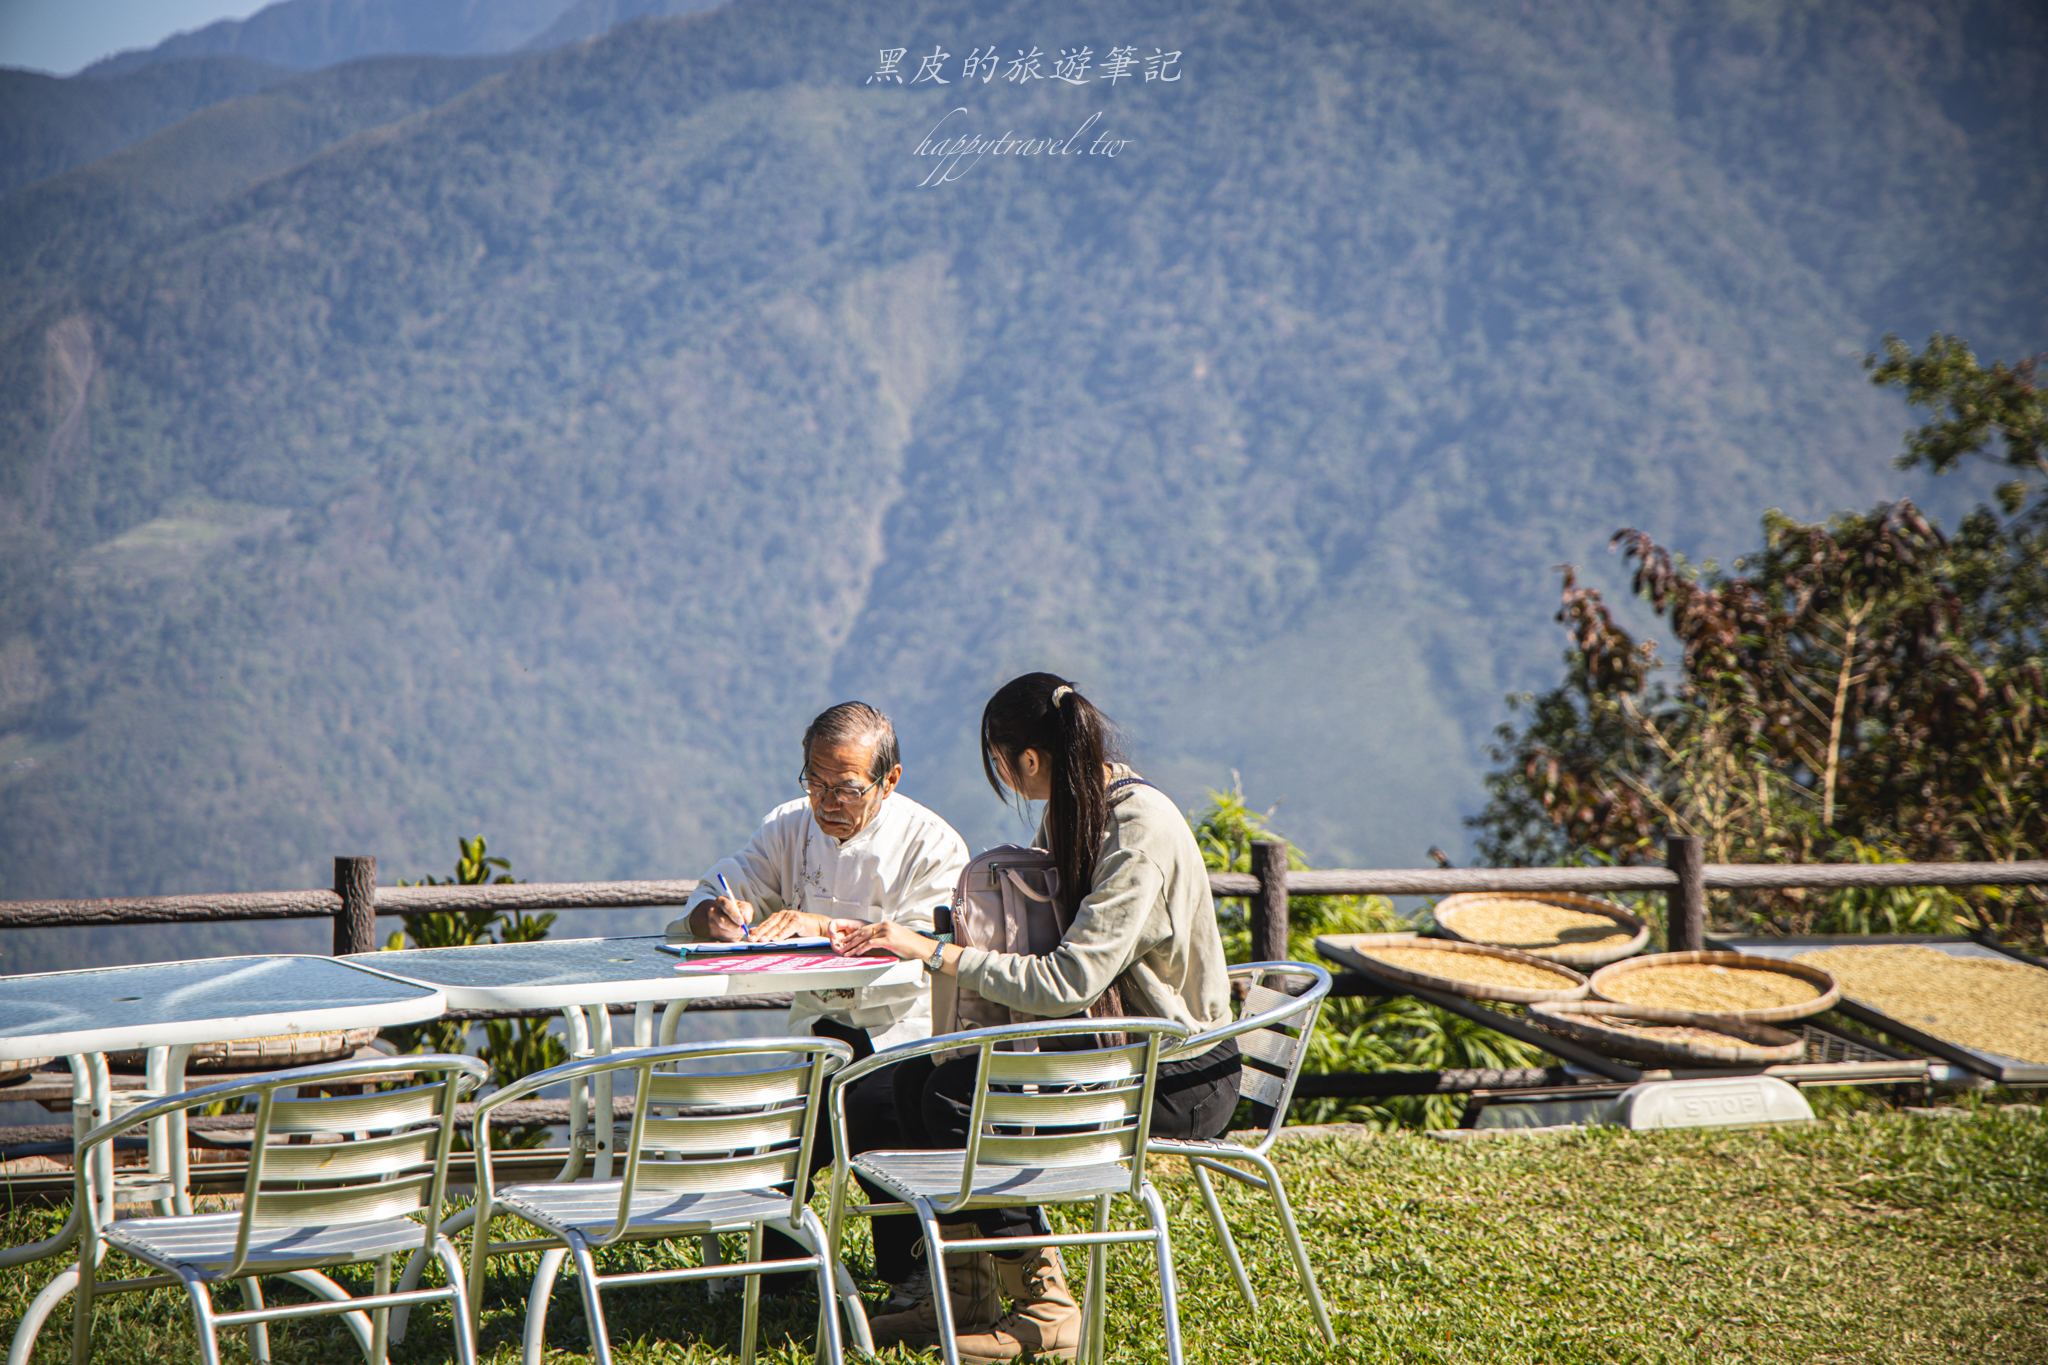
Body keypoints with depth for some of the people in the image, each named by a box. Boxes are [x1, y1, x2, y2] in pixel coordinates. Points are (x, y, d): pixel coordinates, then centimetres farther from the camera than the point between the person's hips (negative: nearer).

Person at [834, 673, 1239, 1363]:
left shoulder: (1142, 831, -23)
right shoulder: (1073, 810, 6)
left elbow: (1068, 981, -29)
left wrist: (936, 953, -23)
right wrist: (904, 936, 1)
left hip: (1181, 1077, -9)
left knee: (959, 1097, -20)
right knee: (918, 1076, -5)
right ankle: (966, 1296, 2)